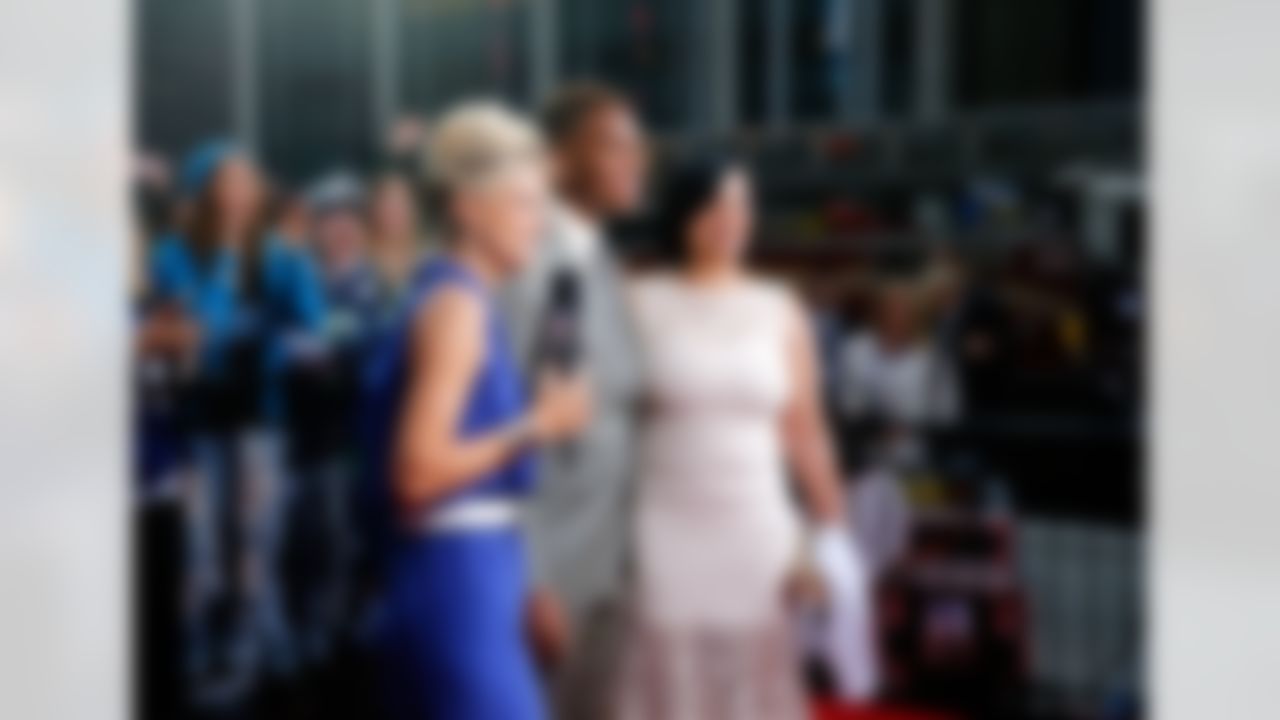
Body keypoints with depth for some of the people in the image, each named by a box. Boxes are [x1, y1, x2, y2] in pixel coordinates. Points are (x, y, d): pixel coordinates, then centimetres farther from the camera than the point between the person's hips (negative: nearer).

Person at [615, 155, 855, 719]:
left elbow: (805, 431, 8)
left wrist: (831, 533, 4)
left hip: (756, 538, 3)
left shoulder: (781, 312, 7)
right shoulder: (638, 305, -1)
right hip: (664, 535, -3)